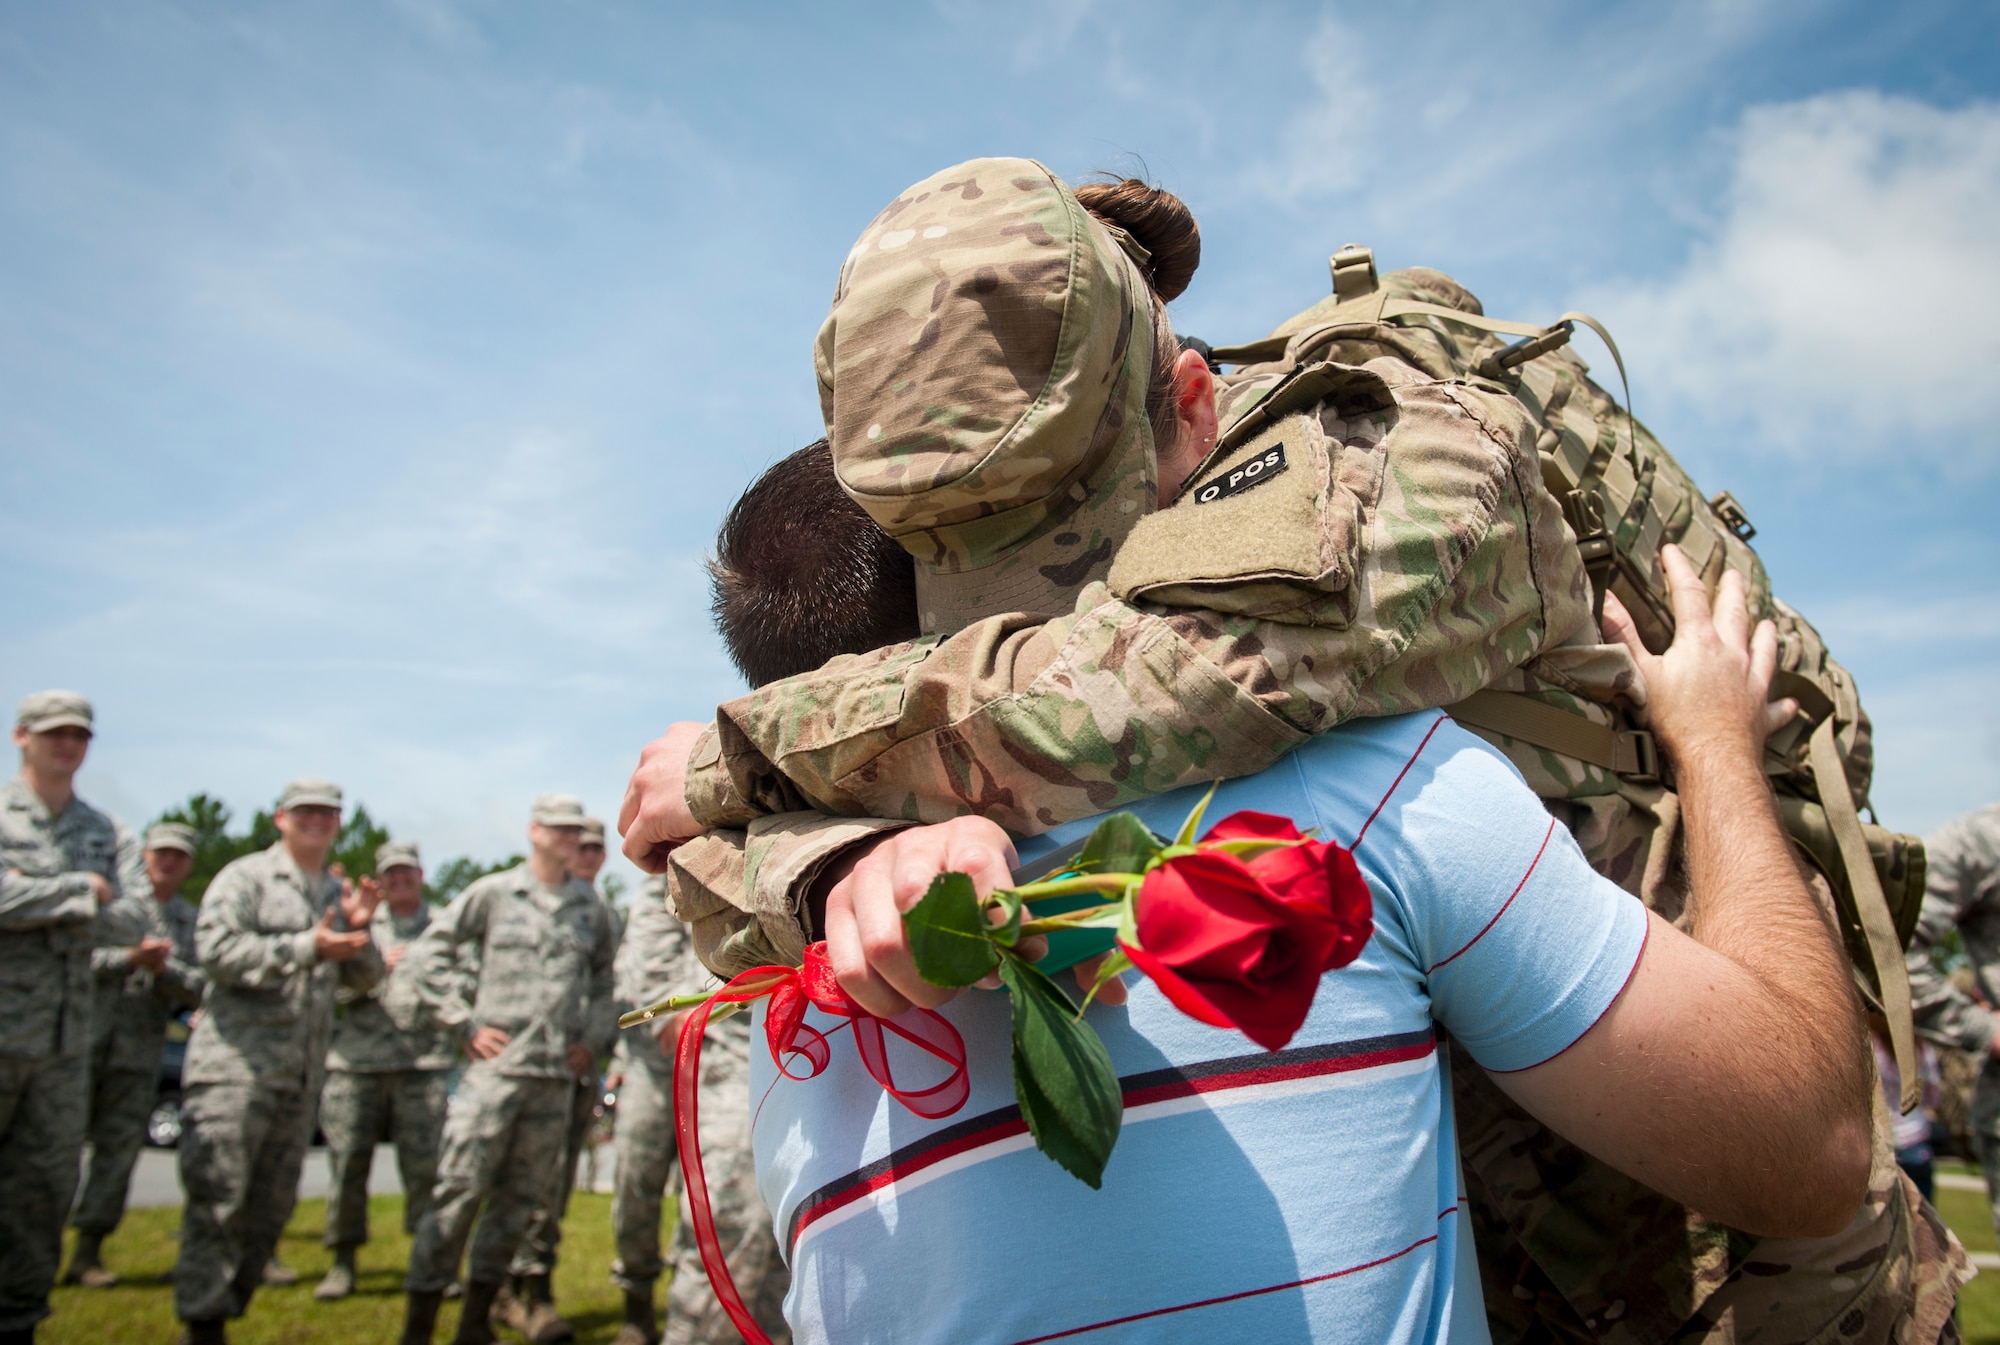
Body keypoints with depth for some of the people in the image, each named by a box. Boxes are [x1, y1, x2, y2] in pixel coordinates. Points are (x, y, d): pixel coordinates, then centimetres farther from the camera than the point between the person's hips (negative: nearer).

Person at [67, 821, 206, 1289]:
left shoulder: (192, 922, 12)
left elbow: (199, 988, 3)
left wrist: (163, 969, -13)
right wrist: (130, 957, -15)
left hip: (140, 1053, 2)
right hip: (84, 1039, -2)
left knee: (118, 1150, 2)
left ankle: (88, 1250, 11)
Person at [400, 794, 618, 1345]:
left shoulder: (592, 908, 11)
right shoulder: (494, 893, 1)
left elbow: (607, 979, 22)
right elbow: (432, 950, 4)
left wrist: (595, 1038, 10)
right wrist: (465, 1022, -2)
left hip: (558, 1075, 4)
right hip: (496, 1066, -4)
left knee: (520, 1198, 9)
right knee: (460, 1191, -5)